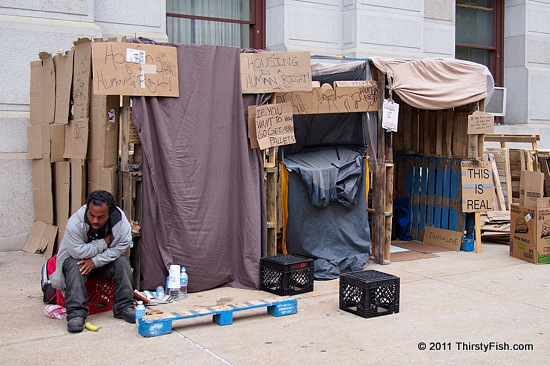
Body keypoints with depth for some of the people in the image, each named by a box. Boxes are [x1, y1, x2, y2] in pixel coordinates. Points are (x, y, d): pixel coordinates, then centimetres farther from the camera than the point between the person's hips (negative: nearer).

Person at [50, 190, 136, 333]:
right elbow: (79, 252, -31)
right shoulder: (74, 223, -29)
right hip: (75, 258, -2)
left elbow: (121, 246, -21)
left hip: (106, 259, 2)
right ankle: (76, 313, -31)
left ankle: (124, 307, -16)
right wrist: (104, 243, -25)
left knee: (122, 262, -24)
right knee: (75, 266, -34)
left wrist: (96, 261, -29)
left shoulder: (120, 220, -22)